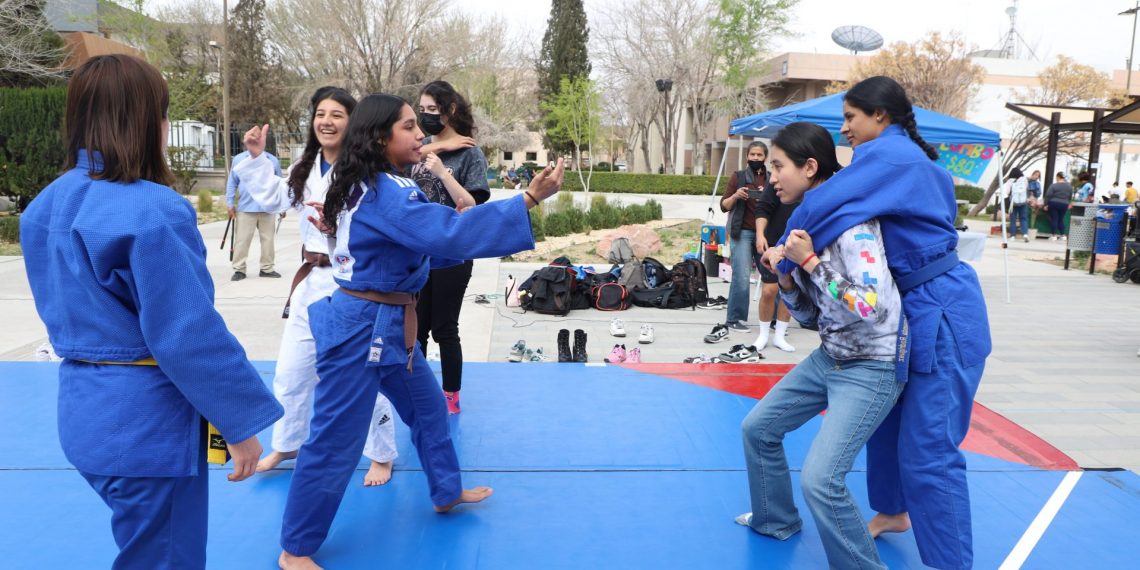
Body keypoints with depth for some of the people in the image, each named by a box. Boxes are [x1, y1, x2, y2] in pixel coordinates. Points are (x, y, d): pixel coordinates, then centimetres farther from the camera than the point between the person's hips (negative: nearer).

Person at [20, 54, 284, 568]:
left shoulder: (47, 205, 4)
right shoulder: (152, 211, -22)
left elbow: (64, 309, 14)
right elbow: (192, 333, -21)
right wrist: (241, 421, -13)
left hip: (85, 410, 8)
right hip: (148, 419, -8)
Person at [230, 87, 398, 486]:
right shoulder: (305, 169, 8)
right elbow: (271, 198, 20)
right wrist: (257, 156, 12)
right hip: (312, 281, 8)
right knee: (291, 371, 19)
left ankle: (382, 456, 25)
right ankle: (287, 444, 42)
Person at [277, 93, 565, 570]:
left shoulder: (373, 186, 11)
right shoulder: (386, 194, -22)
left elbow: (423, 245, 17)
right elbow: (449, 232, -33)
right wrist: (529, 199, -34)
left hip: (385, 323, 10)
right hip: (362, 326, -10)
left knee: (427, 406, 23)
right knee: (335, 440, 1)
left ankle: (446, 493, 43)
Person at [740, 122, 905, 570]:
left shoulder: (851, 222, -22)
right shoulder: (806, 224, 4)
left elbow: (871, 308, -30)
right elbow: (810, 315, 9)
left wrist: (809, 262, -26)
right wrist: (785, 279, -9)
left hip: (873, 368, -9)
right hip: (829, 358, 9)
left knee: (820, 480, -18)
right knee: (758, 428, 17)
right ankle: (776, 520, 40)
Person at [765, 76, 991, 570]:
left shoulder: (884, 155, -15)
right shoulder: (911, 158, 15)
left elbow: (821, 207, -24)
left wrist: (787, 261, -7)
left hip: (942, 316, -10)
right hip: (922, 309, 10)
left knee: (927, 450, -5)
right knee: (887, 416, 22)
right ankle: (892, 511, 41)